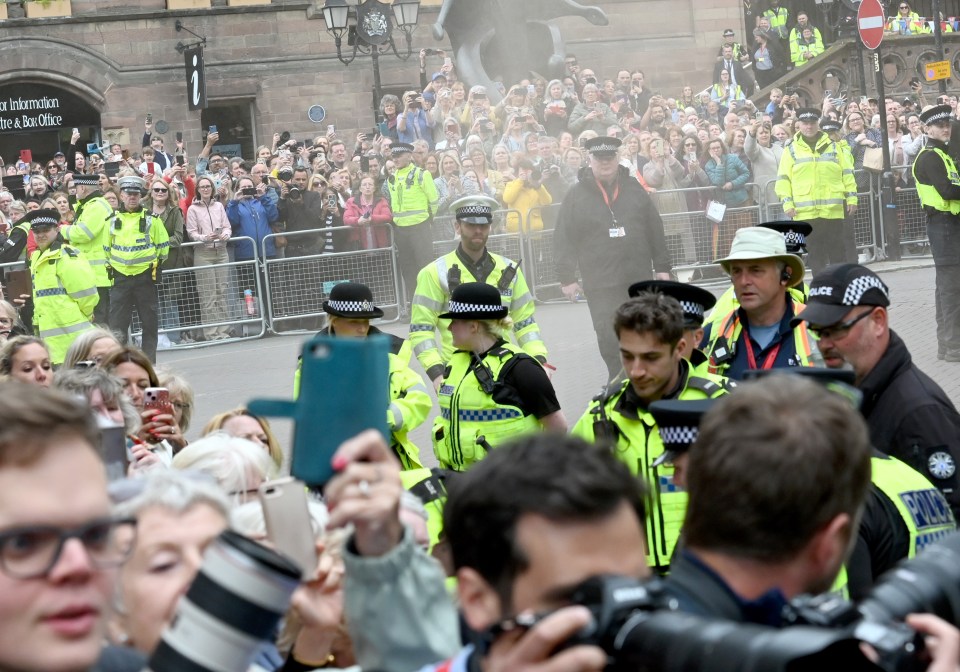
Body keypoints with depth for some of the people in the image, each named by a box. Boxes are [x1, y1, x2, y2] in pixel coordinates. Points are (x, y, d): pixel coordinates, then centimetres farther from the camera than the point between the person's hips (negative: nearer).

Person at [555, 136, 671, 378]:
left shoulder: (634, 189, 7)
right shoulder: (576, 195, 0)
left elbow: (655, 229, 11)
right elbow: (564, 239, -2)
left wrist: (662, 266, 9)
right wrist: (567, 278, -6)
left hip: (639, 278, 2)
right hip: (601, 283, -2)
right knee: (609, 338, -4)